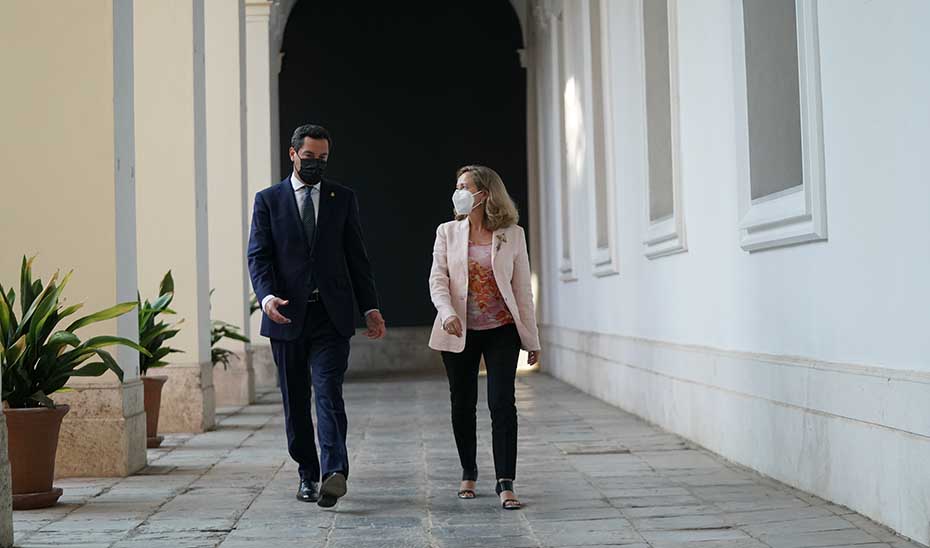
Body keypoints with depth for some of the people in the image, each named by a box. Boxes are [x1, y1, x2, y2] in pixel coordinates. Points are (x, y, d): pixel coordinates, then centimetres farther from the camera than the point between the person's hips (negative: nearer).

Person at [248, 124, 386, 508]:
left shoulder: (343, 199, 10)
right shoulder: (268, 200, 7)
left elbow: (356, 257, 10)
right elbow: (258, 256, -1)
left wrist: (370, 307, 4)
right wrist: (266, 296, -19)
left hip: (331, 314, -1)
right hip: (287, 314, 1)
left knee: (329, 393, -14)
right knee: (295, 401, 7)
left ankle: (333, 472, -23)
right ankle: (308, 473, 18)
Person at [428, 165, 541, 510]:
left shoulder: (512, 235, 1)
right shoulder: (448, 232, 5)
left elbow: (522, 289, 3)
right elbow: (438, 280, -2)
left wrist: (532, 339, 3)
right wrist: (448, 313, -22)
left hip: (502, 330, -2)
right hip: (459, 332, 2)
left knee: (502, 403, -10)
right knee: (462, 404, 9)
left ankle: (505, 483, -7)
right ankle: (468, 473, 28)